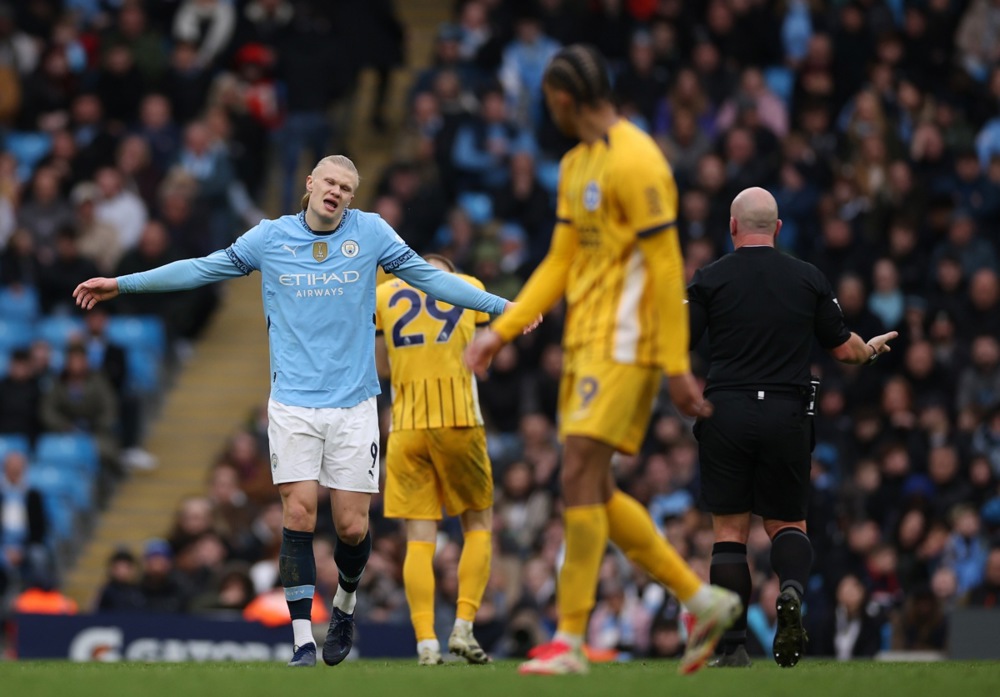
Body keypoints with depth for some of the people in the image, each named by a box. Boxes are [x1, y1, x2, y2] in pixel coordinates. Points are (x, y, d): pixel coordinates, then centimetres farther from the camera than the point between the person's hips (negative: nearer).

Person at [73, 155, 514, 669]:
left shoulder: (370, 233, 3)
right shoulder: (270, 237, 3)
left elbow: (429, 277, 9)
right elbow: (202, 269, 9)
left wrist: (499, 305, 6)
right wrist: (122, 284, 9)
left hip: (353, 404, 0)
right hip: (293, 404, 0)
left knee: (351, 526, -2)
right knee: (298, 514, -10)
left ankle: (344, 605, 29)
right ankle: (302, 641, -6)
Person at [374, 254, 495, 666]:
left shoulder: (383, 295, 12)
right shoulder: (469, 288, 10)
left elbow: (382, 366, 17)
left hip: (406, 427, 1)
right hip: (459, 420, -1)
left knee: (419, 538, 0)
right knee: (478, 524, 12)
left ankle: (426, 642, -10)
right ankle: (463, 628, -2)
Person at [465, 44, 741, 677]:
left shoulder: (634, 162, -14)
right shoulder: (576, 166, 16)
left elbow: (666, 269, -16)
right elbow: (560, 263, 21)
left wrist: (676, 366, -18)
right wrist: (500, 332, 15)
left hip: (624, 345, -10)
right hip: (585, 342, 10)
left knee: (580, 477, -13)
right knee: (593, 492, 8)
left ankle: (570, 641, -10)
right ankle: (704, 601, 16)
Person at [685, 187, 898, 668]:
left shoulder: (709, 279, 0)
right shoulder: (809, 279, 5)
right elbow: (843, 349, 11)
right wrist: (871, 350, 33)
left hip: (726, 413, -1)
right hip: (787, 417, 1)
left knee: (730, 532, 6)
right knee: (787, 523, 14)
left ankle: (734, 647, 0)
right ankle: (791, 592, -19)